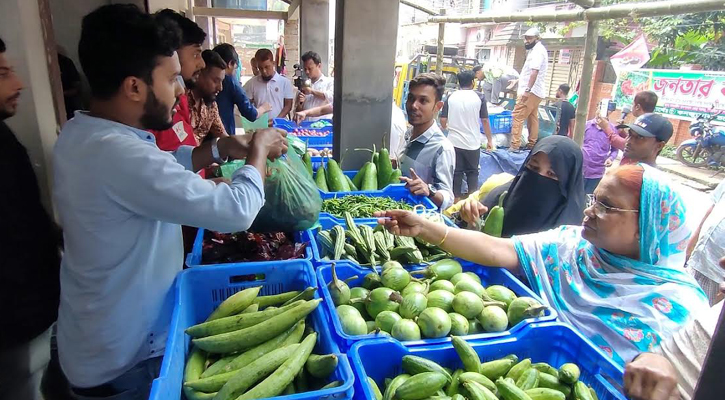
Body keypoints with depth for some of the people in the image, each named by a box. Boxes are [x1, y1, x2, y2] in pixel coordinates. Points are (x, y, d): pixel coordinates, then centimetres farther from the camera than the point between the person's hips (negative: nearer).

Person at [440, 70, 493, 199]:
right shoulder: (479, 97, -4)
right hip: (473, 143, -1)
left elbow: (443, 120, -1)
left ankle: (456, 198, 18)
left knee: (456, 172, 11)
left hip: (454, 142, 1)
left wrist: (446, 127, 22)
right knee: (472, 171, 15)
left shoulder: (451, 97, -1)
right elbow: (485, 120, -3)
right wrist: (489, 140, 7)